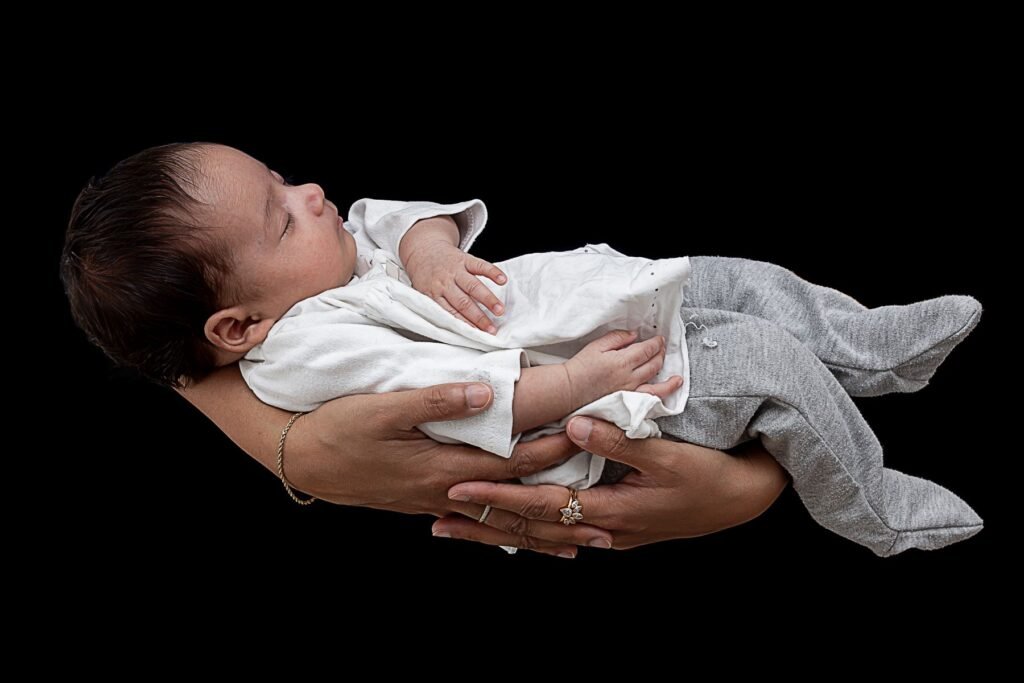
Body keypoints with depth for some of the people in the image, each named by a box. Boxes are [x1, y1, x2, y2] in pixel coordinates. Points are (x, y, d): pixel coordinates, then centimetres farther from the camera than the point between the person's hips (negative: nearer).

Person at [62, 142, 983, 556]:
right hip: (597, 408, -10)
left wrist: (429, 246, -17)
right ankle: (875, 513, 9)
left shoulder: (329, 250, 2)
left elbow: (400, 213, 5)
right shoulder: (310, 349, -27)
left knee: (749, 281, 13)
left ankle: (874, 347, 35)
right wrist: (574, 382, -32)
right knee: (769, 361, -13)